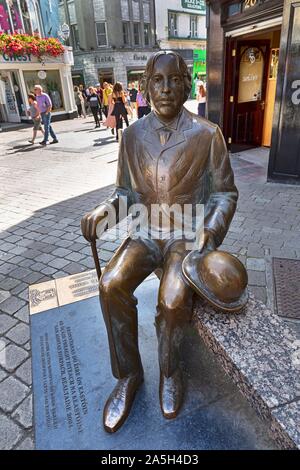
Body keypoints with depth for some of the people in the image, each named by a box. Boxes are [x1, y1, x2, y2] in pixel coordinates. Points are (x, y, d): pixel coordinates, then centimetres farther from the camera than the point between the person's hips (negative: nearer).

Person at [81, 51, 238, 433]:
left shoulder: (207, 134, -7)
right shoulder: (133, 134, 2)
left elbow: (224, 193, -1)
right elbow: (126, 191, 8)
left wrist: (209, 232, -20)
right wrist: (106, 209, -13)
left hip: (187, 233, -2)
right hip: (145, 231, 3)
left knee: (173, 299, -29)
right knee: (112, 285, -24)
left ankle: (169, 368, 5)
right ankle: (129, 374, 0)